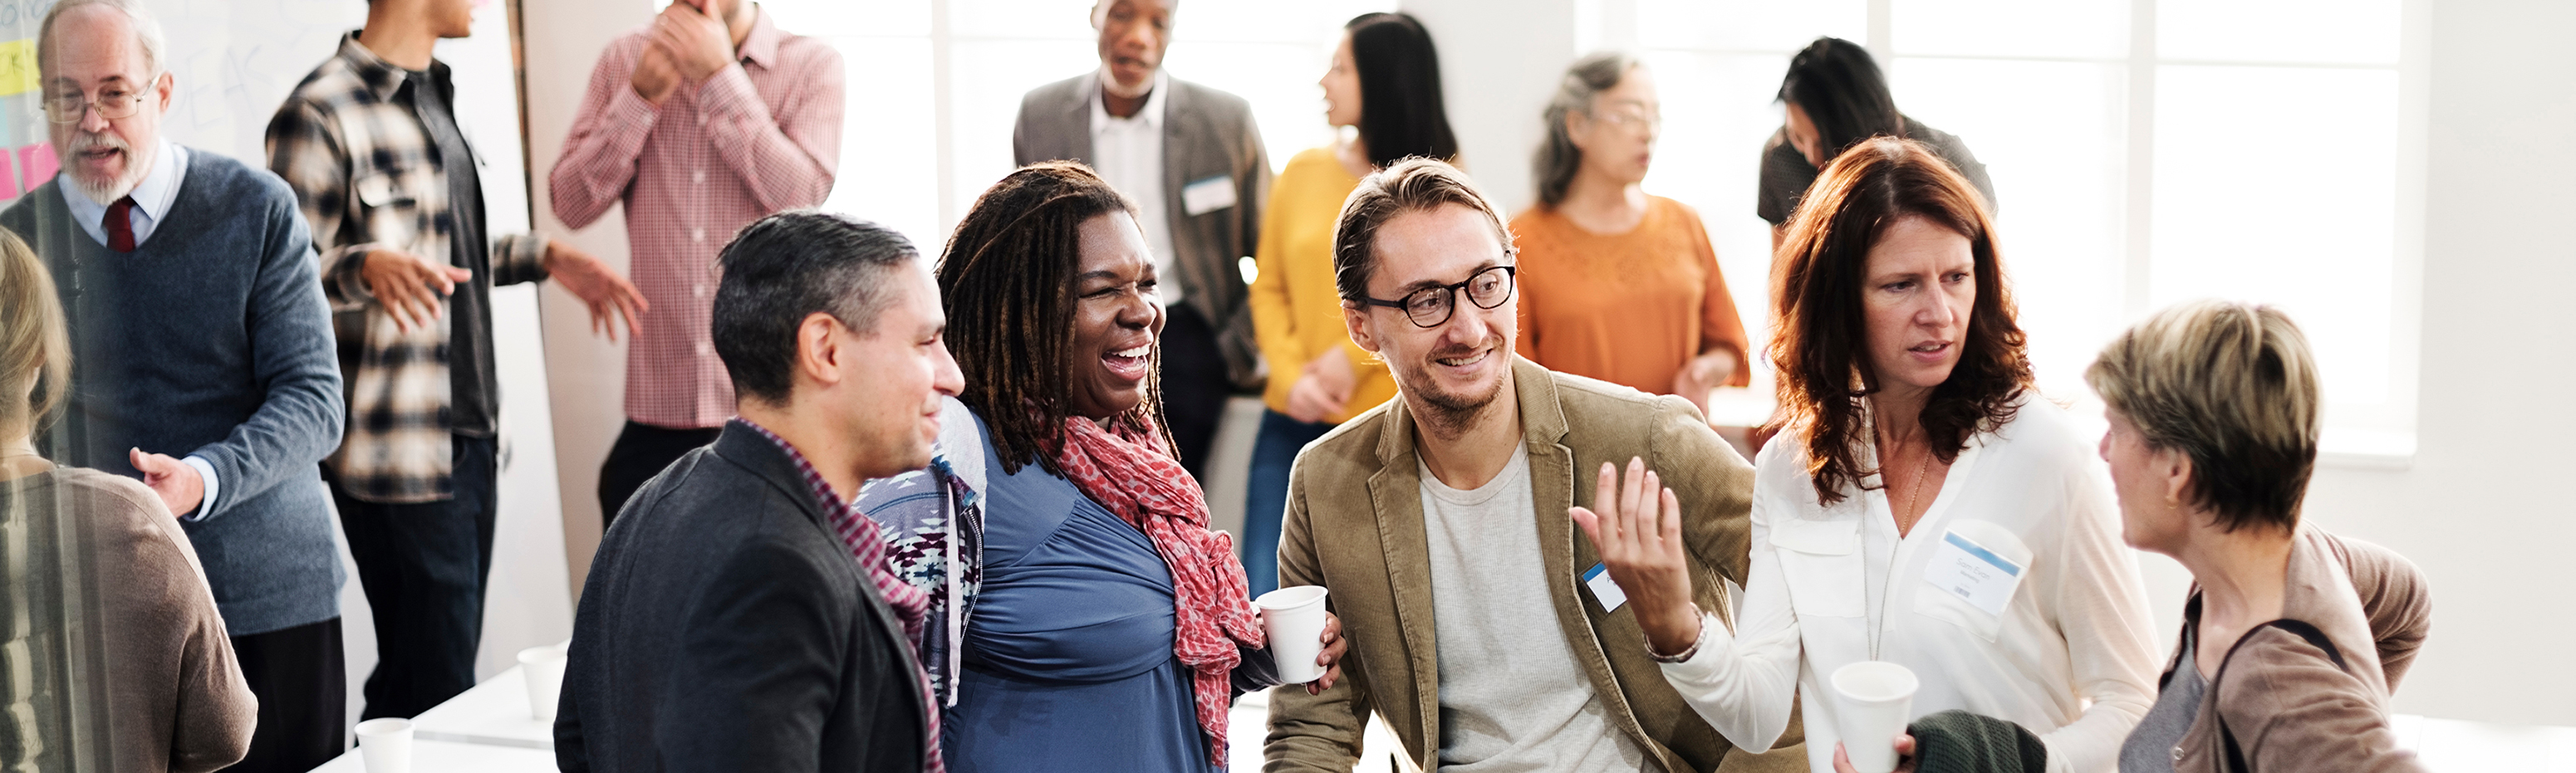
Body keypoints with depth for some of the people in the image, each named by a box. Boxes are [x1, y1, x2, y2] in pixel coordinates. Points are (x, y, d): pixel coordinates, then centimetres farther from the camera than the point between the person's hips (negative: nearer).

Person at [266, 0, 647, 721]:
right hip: (397, 455, -9)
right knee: (431, 689, -4)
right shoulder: (320, 114, -14)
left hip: (467, 437, 9)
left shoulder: (431, 95, 15)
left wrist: (545, 257, 16)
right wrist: (369, 267, -33)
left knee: (447, 669, 13)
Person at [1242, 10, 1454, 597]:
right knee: (1265, 600, -3)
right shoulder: (1303, 172, 6)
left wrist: (1354, 357, -13)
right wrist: (1292, 375, -9)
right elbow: (1269, 288, 7)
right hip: (1294, 426, 2)